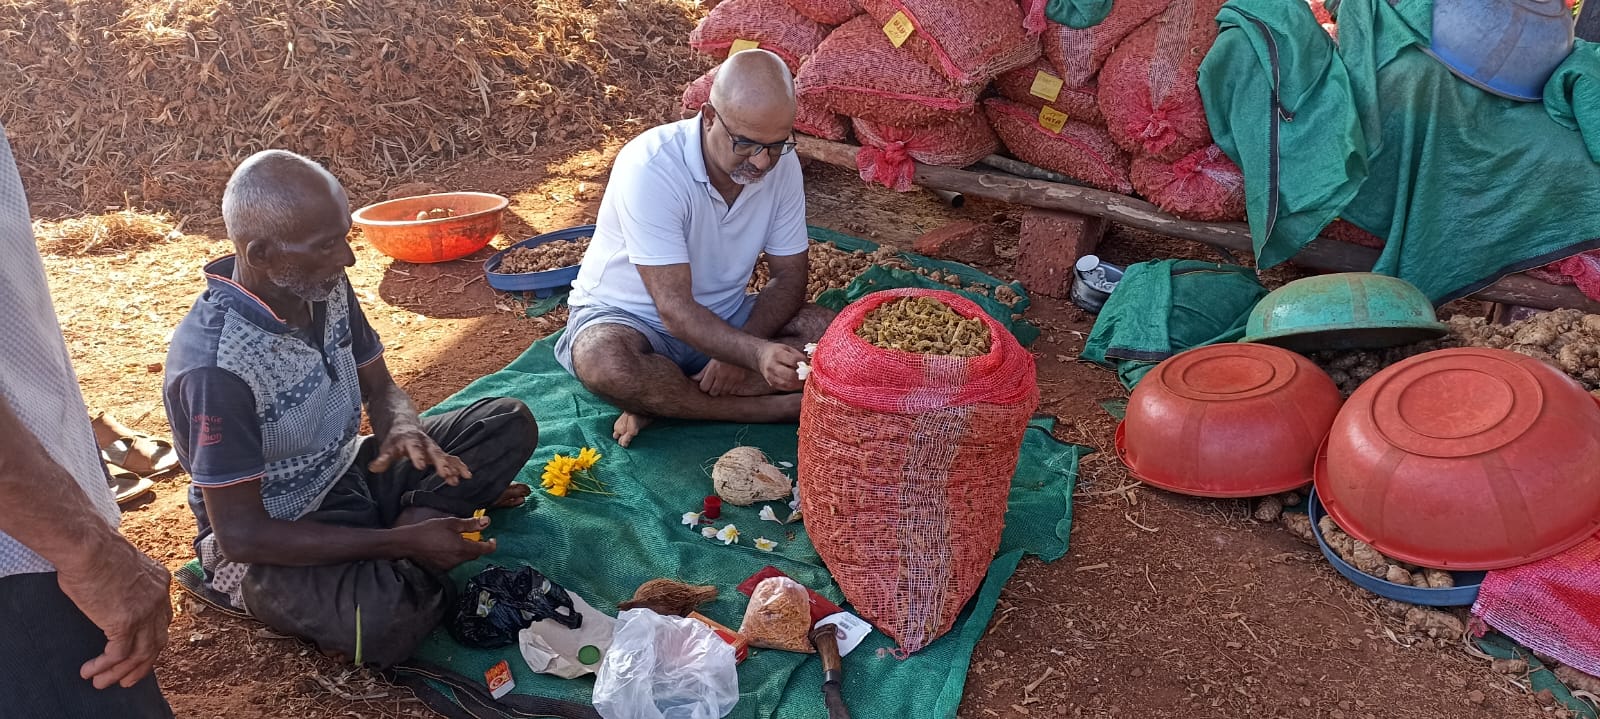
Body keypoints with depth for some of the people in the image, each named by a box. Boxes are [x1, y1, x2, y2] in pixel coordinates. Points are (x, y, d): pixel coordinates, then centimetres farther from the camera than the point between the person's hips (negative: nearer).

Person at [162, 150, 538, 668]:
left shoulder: (326, 286, -9)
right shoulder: (213, 362, -30)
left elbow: (379, 386, 6)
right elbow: (239, 534, -26)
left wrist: (404, 429, -20)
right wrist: (401, 543, -29)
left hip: (349, 472, 7)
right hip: (270, 545, -7)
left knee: (509, 424, -3)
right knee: (384, 621, -37)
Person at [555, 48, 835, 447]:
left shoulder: (782, 164, -12)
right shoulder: (649, 168, -29)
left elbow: (790, 276, -5)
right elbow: (675, 309, -32)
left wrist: (738, 353, -22)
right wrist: (755, 354, -47)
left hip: (724, 318, 5)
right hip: (626, 316, -4)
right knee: (603, 363, -39)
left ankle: (661, 399, -19)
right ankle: (769, 408, -22)